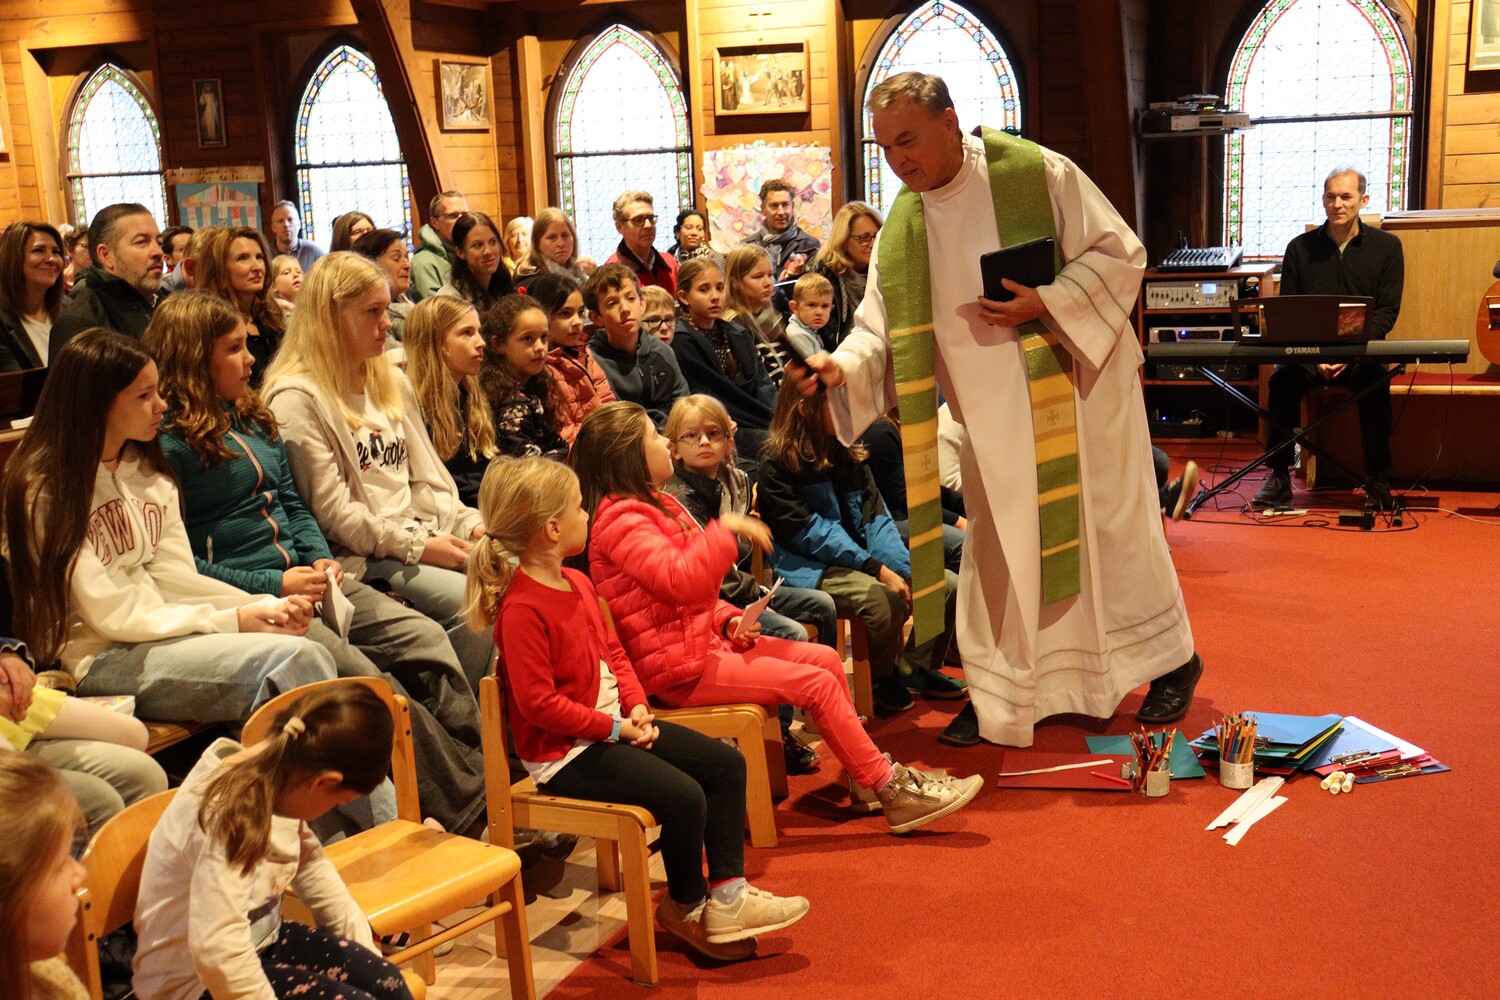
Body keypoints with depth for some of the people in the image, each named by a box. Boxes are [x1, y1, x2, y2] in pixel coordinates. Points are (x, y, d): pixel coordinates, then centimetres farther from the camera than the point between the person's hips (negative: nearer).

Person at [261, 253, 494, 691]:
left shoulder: (392, 382, 19)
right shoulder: (296, 399, -7)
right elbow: (330, 511, -12)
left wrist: (470, 524, 1)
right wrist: (417, 547, -15)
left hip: (428, 539, 7)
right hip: (362, 558, -7)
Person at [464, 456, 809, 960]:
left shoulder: (578, 583, 9)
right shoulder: (521, 609, -21)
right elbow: (539, 702, -23)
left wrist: (637, 705, -1)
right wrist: (614, 727, -19)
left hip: (615, 723, 10)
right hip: (564, 753, -10)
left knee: (727, 764, 2)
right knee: (684, 796, -23)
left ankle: (727, 896, 6)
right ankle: (686, 908, 4)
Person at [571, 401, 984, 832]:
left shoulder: (654, 503, 16)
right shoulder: (620, 520, -17)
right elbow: (679, 580, -32)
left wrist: (728, 619, 5)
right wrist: (726, 528, -25)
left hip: (706, 639, 11)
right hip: (683, 668, -11)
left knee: (826, 659, 6)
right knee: (817, 683, -14)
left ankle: (867, 780, 12)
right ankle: (892, 792, -5)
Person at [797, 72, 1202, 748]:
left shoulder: (1038, 173, -11)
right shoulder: (900, 230, 0)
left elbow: (1119, 253, -9)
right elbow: (881, 329, -4)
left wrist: (1045, 303, -22)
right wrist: (842, 364, -25)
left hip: (1077, 386, -4)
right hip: (994, 412, 4)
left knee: (1109, 527, 4)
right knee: (1000, 546, 7)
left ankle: (1171, 659, 23)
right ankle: (998, 691, 17)